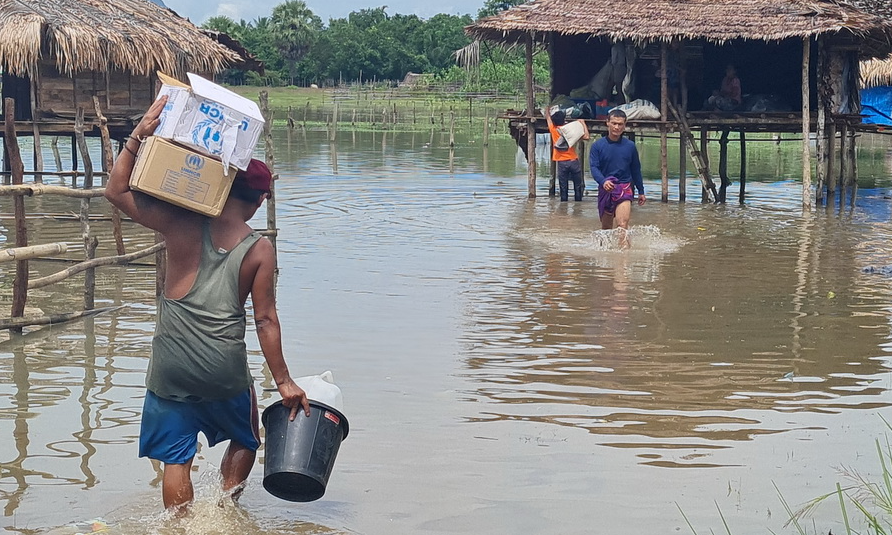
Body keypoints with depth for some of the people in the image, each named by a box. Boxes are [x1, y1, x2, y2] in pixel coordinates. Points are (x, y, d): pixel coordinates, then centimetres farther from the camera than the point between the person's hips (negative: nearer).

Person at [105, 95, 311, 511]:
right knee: (244, 441, 25)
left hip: (171, 367, 0)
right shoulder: (260, 250, -5)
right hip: (225, 370, 0)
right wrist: (283, 381, 3)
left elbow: (117, 190, -4)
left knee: (176, 457, 10)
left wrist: (140, 134, -4)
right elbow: (265, 321, -5)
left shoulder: (185, 225, -6)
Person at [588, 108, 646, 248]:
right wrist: (603, 181, -30)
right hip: (605, 189, 1)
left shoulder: (630, 146, 5)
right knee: (606, 227, 15)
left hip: (624, 187, -1)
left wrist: (641, 192, 18)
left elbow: (636, 170, 15)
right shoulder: (597, 146, 0)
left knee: (623, 225, -21)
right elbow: (594, 167, -10)